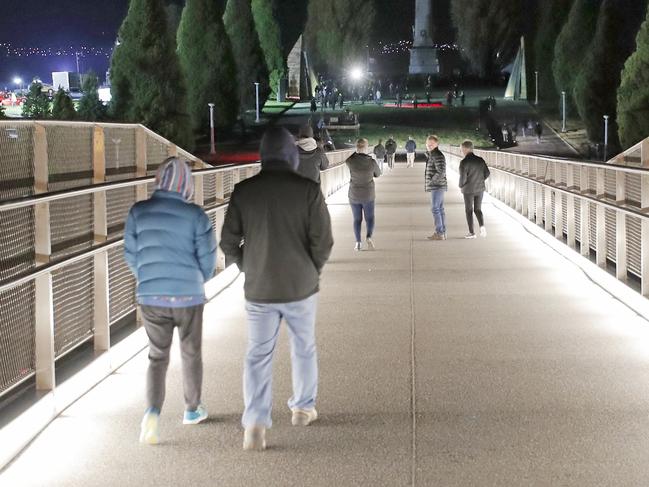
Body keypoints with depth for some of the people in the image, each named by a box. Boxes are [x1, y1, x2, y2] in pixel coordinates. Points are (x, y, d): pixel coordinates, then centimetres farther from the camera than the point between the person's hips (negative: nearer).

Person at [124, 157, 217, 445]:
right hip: (188, 296, -2)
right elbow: (208, 259, -8)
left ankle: (153, 411, -9)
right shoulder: (195, 215, -11)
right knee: (191, 354, 20)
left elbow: (131, 255, 3)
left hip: (151, 298, 2)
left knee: (157, 356, 13)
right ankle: (192, 409, 36)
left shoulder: (138, 212, -4)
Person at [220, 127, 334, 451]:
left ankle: (255, 424, -5)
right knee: (304, 349, 20)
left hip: (259, 290, 1)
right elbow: (323, 242, -11)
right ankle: (303, 408, 32)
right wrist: (312, 270, 7)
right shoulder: (308, 190, -10)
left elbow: (228, 242, -2)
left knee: (258, 354, 6)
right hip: (301, 287, -1)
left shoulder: (244, 191, -5)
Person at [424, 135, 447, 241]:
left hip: (437, 186, -10)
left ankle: (439, 233, -9)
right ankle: (443, 233, 15)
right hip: (438, 187, 10)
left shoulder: (438, 156, -17)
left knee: (435, 209, -9)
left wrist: (431, 182, -16)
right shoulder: (431, 155, 14)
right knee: (440, 209, 11)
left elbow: (441, 172, -24)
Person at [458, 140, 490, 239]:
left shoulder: (464, 162, -16)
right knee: (478, 209, 15)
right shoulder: (480, 160, 0)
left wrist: (461, 186, 2)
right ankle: (482, 226, -9)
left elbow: (463, 177, -18)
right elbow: (487, 173, 2)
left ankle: (471, 232, 9)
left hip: (468, 190, -4)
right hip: (480, 189, 4)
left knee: (469, 210, 9)